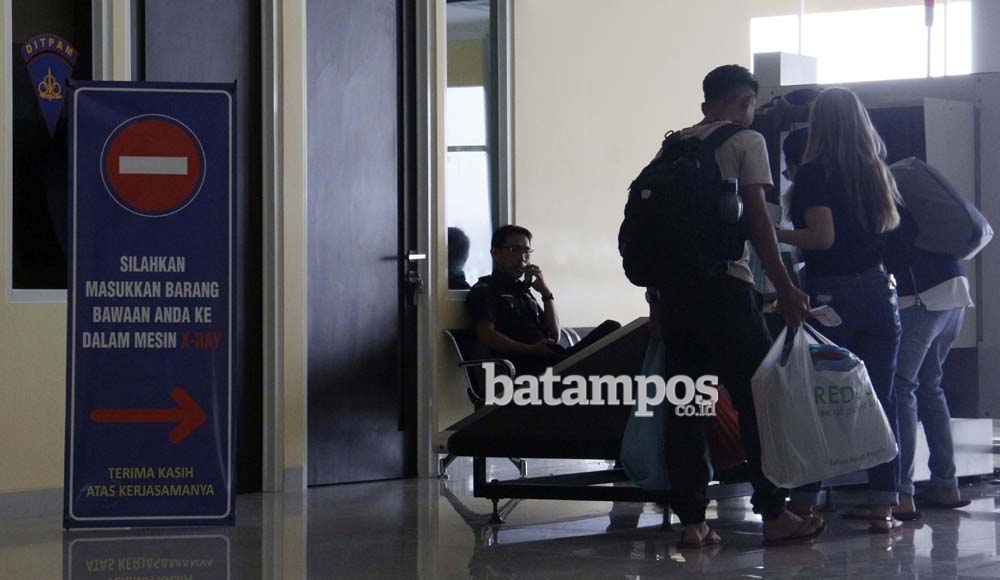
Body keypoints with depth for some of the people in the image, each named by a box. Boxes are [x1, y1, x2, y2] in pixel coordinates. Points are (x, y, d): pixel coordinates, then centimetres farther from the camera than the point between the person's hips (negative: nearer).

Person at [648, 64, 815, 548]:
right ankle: (773, 514, 3)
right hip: (724, 285, -5)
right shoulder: (746, 141, 2)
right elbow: (756, 219, -7)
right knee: (757, 398, 2)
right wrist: (784, 288, -6)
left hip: (672, 286, 6)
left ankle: (691, 521, 5)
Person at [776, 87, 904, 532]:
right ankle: (882, 505, 2)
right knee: (881, 399, 4)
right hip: (879, 291, 4)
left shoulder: (814, 173, -9)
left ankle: (804, 501, 8)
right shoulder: (878, 171, 7)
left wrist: (775, 235, -5)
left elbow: (823, 237, -16)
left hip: (831, 295, -4)